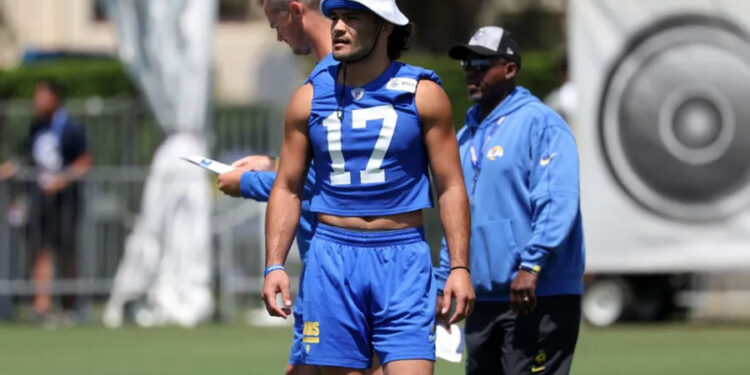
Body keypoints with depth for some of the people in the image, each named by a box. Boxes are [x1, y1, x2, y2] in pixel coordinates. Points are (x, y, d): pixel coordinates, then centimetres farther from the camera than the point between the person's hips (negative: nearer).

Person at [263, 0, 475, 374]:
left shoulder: (422, 94, 1)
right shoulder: (310, 98, 7)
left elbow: (451, 187, 1)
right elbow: (287, 189, 10)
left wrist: (459, 266, -7)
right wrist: (274, 265, -1)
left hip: (402, 259, -2)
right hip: (332, 258, 2)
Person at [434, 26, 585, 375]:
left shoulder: (540, 123, -7)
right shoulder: (466, 137, 19)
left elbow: (557, 203, -17)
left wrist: (532, 266, -25)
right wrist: (444, 281, 19)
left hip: (538, 297, -8)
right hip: (483, 298, 8)